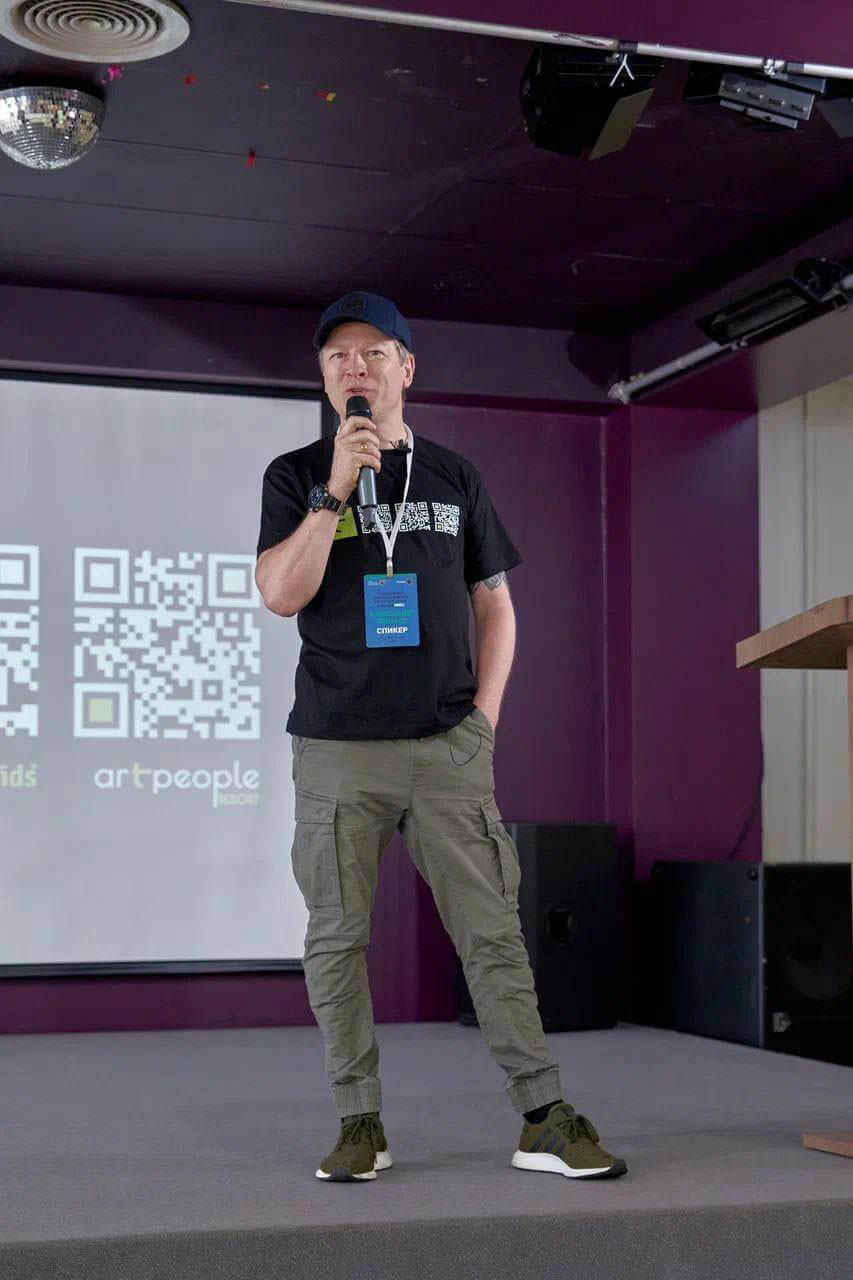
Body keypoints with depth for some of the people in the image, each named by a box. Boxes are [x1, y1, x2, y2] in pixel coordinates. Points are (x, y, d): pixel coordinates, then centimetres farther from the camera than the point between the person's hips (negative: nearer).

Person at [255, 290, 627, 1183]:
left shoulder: (454, 477, 13)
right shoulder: (297, 477, 7)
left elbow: (494, 605, 15)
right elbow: (281, 595, -7)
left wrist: (485, 712, 3)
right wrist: (337, 489, -14)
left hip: (448, 746, 1)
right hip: (336, 749, -1)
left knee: (492, 932, -1)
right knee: (336, 939, 1)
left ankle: (543, 1120, 3)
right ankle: (360, 1124, 10)